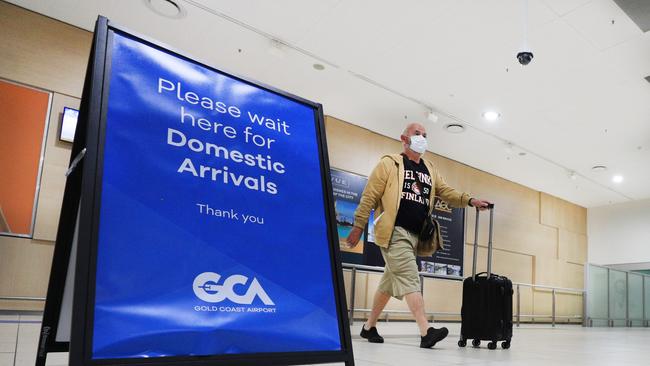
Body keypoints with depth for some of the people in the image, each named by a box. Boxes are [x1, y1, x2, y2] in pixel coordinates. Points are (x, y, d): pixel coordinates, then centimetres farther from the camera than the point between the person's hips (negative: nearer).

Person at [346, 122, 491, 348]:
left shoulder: (430, 170, 20)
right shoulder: (390, 163, -1)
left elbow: (446, 192, 15)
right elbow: (369, 196, -4)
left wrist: (470, 201, -3)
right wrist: (359, 227, -7)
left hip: (416, 235, 7)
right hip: (394, 232, -7)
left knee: (391, 282, 13)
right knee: (409, 279, -14)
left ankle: (369, 327, 25)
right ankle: (426, 332, -18)